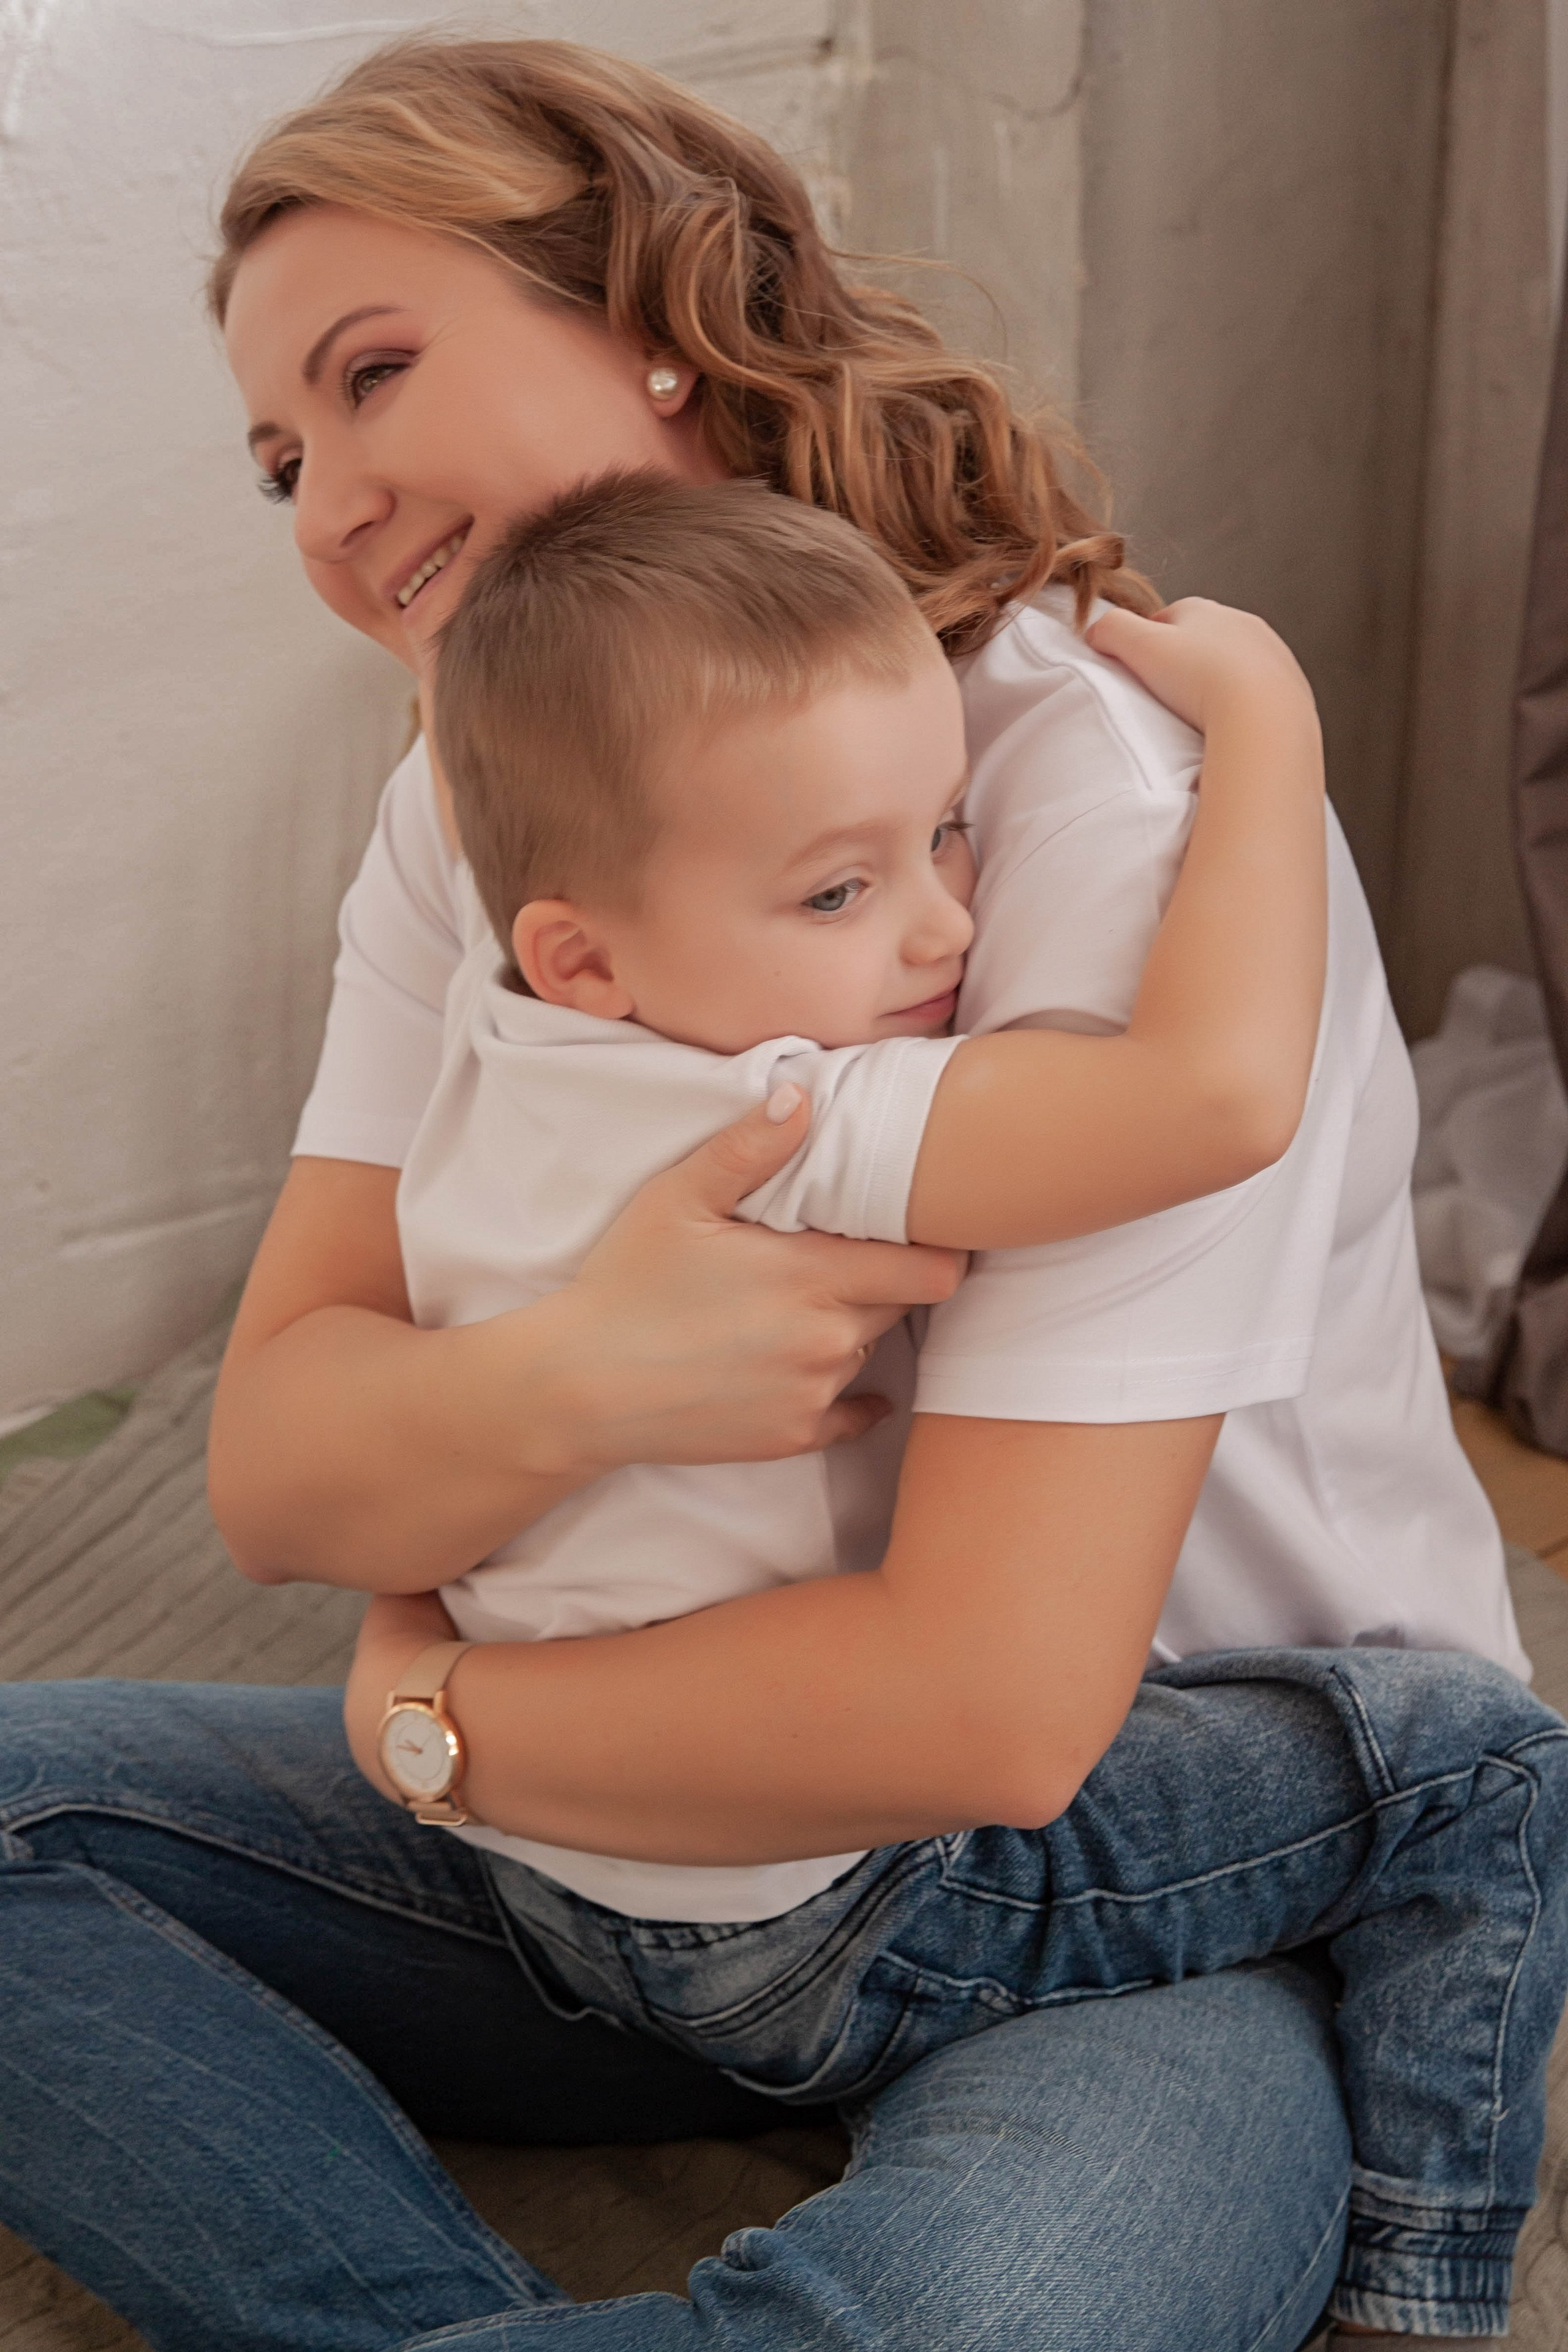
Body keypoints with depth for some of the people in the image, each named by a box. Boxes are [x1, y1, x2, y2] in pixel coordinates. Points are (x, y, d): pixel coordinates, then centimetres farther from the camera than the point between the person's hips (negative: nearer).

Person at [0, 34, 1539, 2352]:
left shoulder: (1109, 790, -23)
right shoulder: (479, 806, 1)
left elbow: (995, 1689, -27)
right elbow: (273, 1461, -7)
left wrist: (431, 1706, -13)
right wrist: (562, 1380, -30)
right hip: (724, 1814, 7)